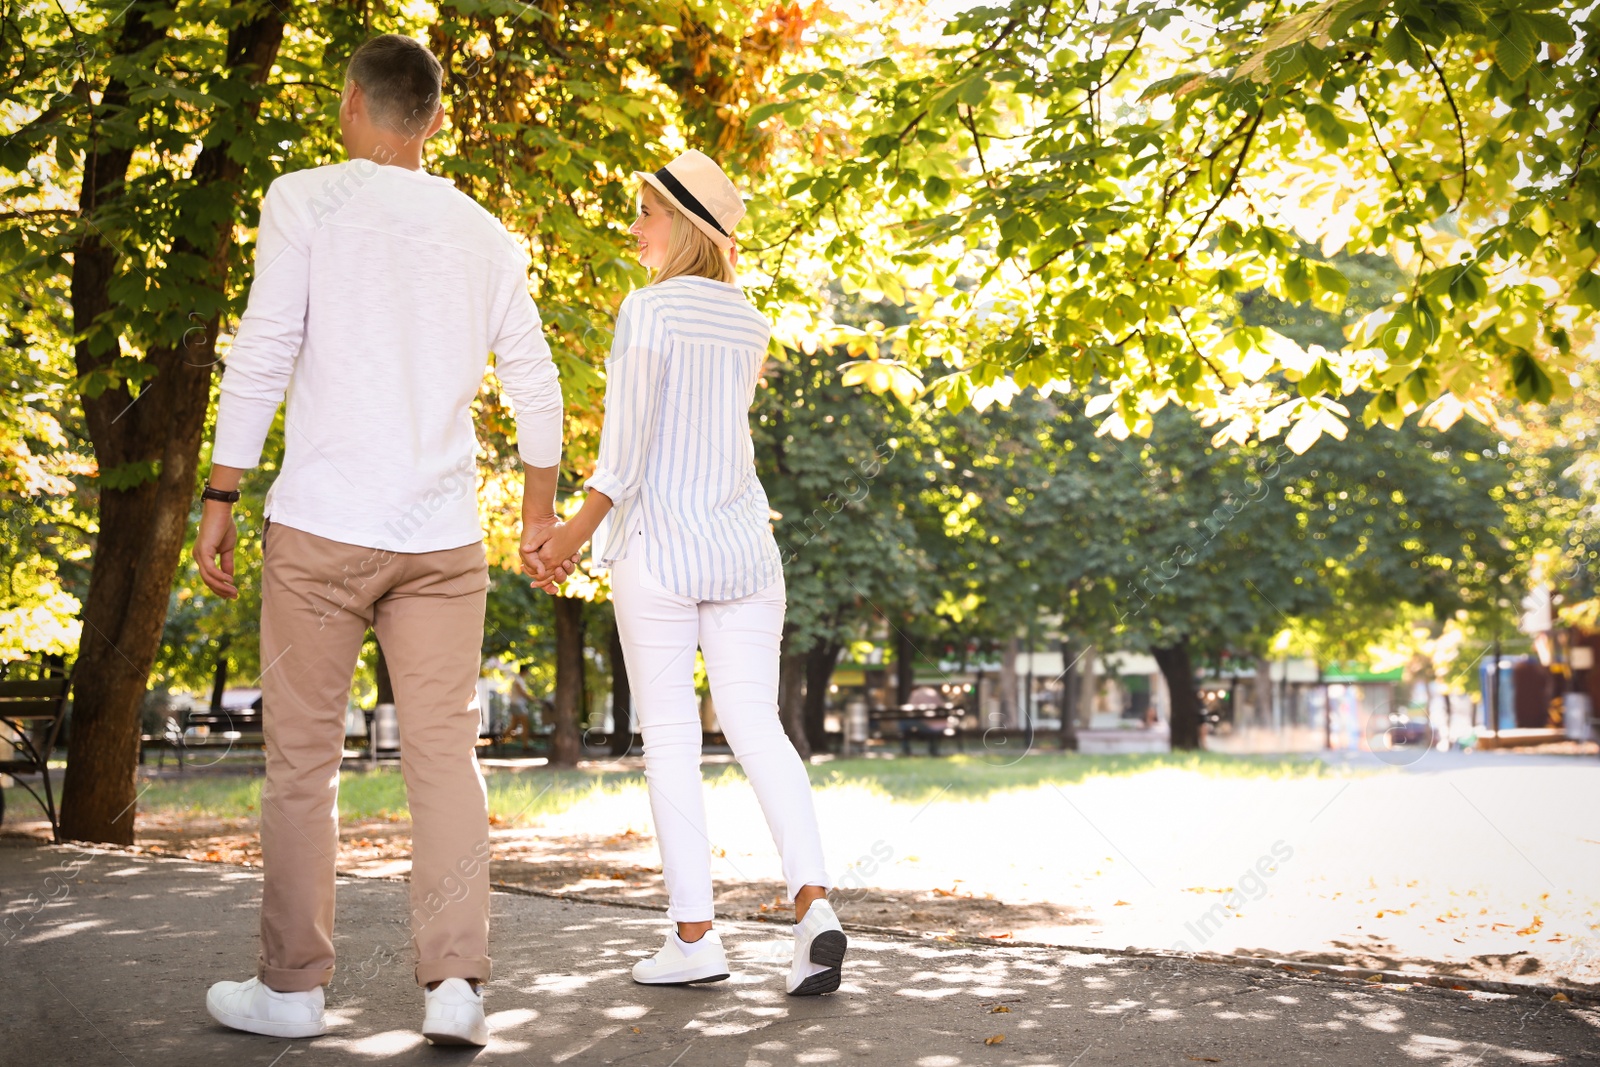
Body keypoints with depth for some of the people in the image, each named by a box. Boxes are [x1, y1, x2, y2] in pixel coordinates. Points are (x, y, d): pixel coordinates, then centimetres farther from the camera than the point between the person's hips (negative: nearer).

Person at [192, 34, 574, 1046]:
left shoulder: (306, 201, 0)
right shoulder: (486, 235, 11)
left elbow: (263, 356, -7)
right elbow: (538, 389, 14)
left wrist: (221, 497, -1)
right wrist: (542, 519, 24)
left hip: (322, 527, -3)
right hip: (444, 539, 3)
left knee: (303, 758, 6)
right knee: (447, 756, 4)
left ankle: (293, 984, 13)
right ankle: (456, 982, -1)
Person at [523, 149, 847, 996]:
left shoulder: (648, 310, -11)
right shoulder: (749, 323, 11)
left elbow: (624, 450, -13)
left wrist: (574, 535, -3)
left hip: (661, 546, -5)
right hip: (743, 545, 5)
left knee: (670, 736, 2)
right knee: (756, 726, 4)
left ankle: (694, 935, 4)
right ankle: (813, 902, -12)